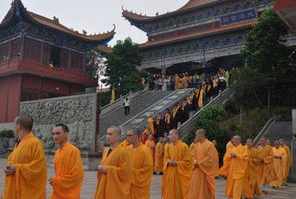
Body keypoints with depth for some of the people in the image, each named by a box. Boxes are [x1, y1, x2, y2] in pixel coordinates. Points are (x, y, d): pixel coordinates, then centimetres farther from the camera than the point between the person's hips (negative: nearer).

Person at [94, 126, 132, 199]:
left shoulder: (123, 152, -13)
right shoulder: (106, 151, 12)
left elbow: (125, 171, -19)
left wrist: (107, 169, -18)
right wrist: (101, 169, 0)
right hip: (104, 188, 8)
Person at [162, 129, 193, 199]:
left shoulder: (184, 146, -9)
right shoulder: (167, 146, 6)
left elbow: (187, 161, -7)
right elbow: (165, 158, 12)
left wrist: (177, 163, -17)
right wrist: (169, 162, -10)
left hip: (180, 173, -4)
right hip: (169, 173, 4)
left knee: (180, 192, 3)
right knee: (170, 191, 8)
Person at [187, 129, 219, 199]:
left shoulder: (209, 145, -12)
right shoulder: (196, 145, 7)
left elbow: (211, 157, -15)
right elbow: (193, 156, 14)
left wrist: (200, 163, -14)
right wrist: (195, 162, -6)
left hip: (206, 170, -5)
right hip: (197, 170, 6)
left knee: (205, 188, 5)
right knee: (195, 188, 4)